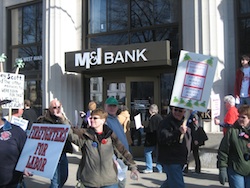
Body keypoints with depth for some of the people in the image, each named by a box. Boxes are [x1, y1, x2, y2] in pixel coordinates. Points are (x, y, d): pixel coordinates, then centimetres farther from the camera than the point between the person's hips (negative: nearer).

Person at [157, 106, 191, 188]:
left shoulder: (183, 121, 12)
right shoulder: (166, 122, -17)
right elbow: (163, 138, -35)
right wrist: (179, 132, -44)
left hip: (179, 160, 9)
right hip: (170, 160, -9)